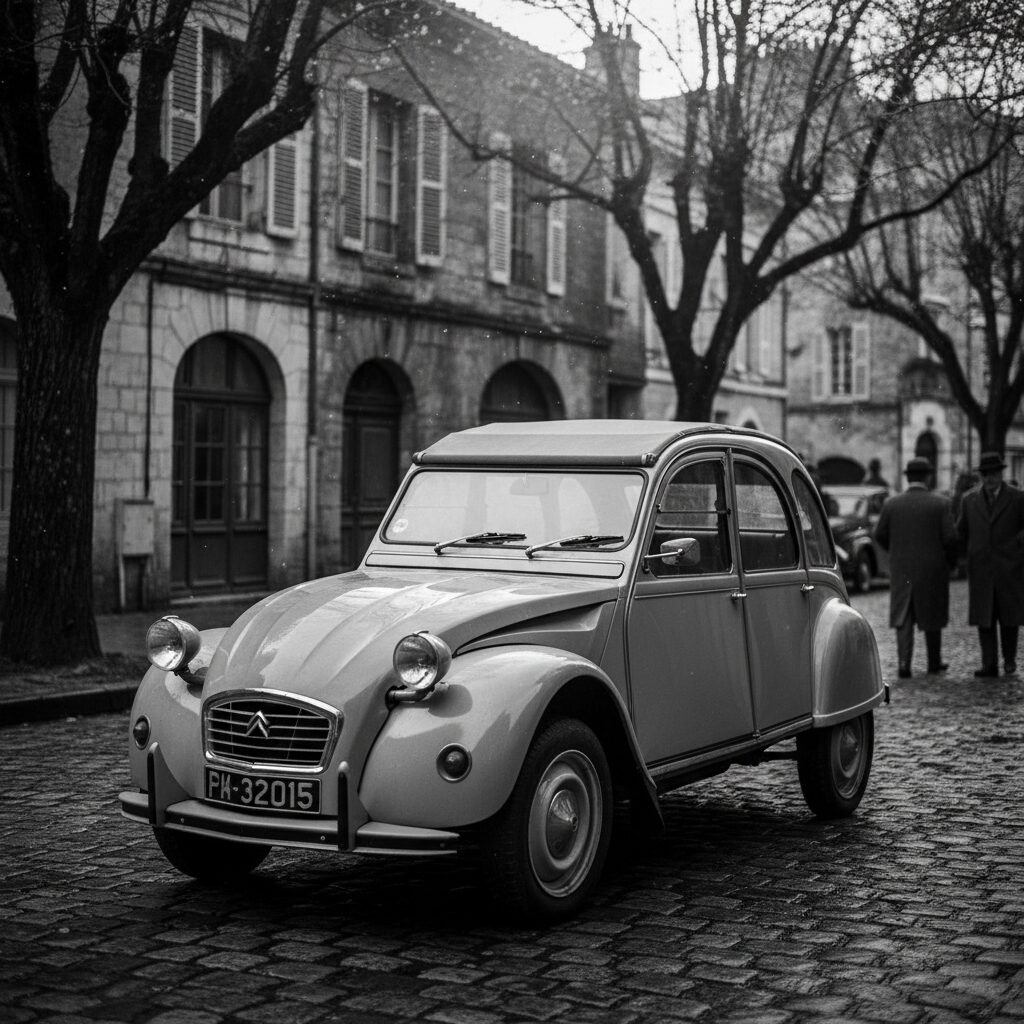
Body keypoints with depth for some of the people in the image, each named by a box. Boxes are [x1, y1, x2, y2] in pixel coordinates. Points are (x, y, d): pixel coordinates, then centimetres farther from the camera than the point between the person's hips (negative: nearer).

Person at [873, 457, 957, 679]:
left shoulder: (891, 503, -3)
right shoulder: (941, 503, -8)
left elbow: (879, 535, 0)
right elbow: (950, 537, -12)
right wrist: (950, 560, 6)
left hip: (901, 570, 1)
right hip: (933, 569, -1)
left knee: (903, 618, 5)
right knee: (931, 617, 14)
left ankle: (904, 662, -11)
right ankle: (934, 663, 24)